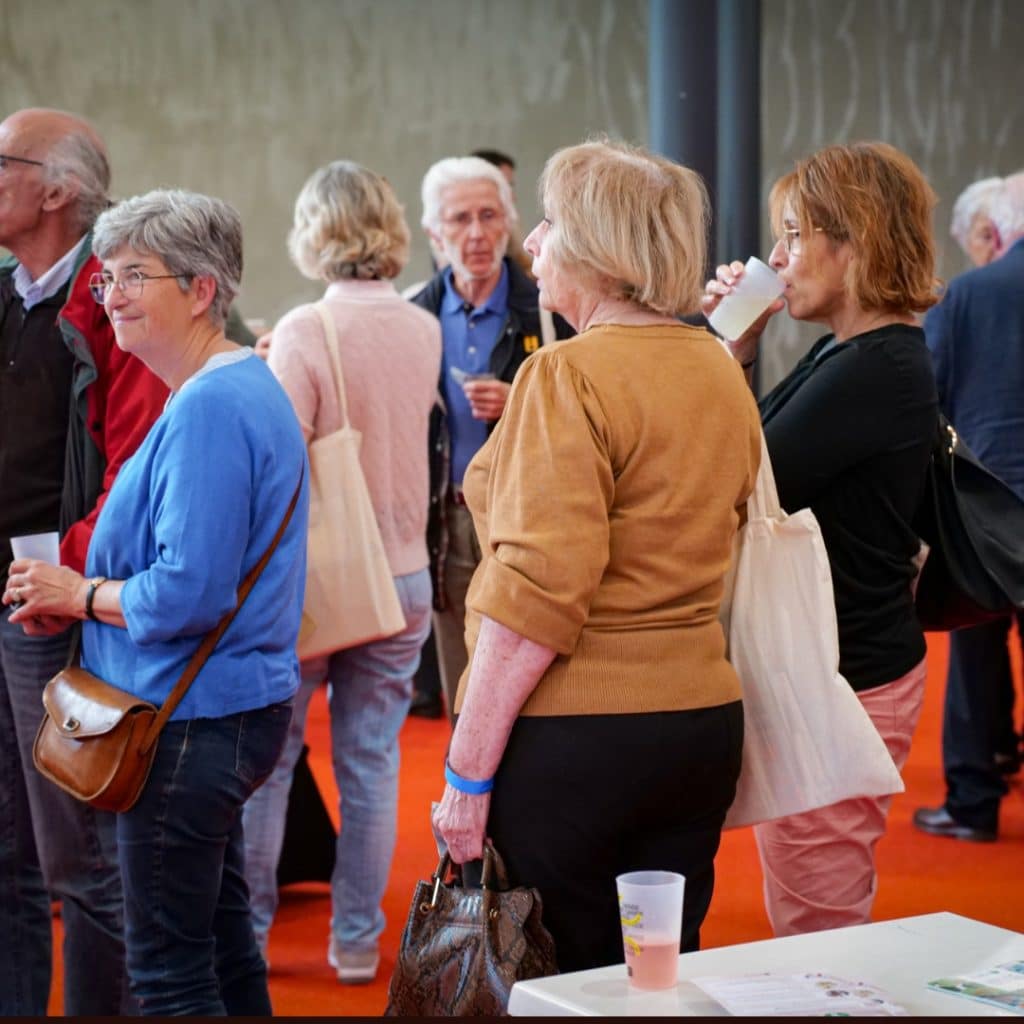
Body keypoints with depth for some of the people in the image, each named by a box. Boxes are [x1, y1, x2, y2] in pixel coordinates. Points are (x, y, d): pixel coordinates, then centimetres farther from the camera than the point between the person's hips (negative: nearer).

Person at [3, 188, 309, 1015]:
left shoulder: (208, 408, -19)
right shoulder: (248, 386, 14)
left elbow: (187, 595, -26)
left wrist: (81, 594, -9)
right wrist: (83, 597, 7)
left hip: (194, 721, -11)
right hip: (234, 702, 11)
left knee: (169, 972, -2)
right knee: (222, 940, 21)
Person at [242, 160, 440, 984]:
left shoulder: (304, 331, -15)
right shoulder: (424, 330, 2)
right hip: (402, 575, 4)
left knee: (267, 759, 10)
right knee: (371, 763, 10)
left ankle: (248, 930, 19)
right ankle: (357, 939, 17)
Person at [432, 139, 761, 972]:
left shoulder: (569, 376, -14)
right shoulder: (721, 371, 10)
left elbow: (539, 594, -19)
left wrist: (467, 772, -15)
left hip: (574, 734, -7)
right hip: (703, 716, 7)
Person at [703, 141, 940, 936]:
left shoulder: (879, 371, -19)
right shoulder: (846, 353, 11)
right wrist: (737, 354, 6)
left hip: (842, 681, -10)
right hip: (820, 664, 10)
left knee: (815, 937, -2)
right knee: (831, 931, 20)